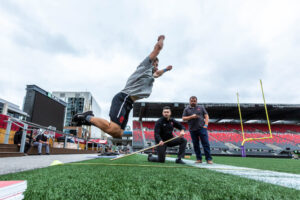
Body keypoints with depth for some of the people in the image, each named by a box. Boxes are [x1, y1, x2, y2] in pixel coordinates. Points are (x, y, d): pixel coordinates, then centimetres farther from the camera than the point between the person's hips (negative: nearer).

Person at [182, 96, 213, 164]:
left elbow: (206, 116, 9)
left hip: (202, 128, -1)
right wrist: (191, 117, -10)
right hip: (192, 130, 1)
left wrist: (206, 124, -5)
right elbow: (183, 118, 5)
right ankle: (199, 159, 15)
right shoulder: (186, 109, 12)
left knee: (206, 144, -4)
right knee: (196, 145, 5)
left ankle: (209, 159, 3)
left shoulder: (201, 107, 13)